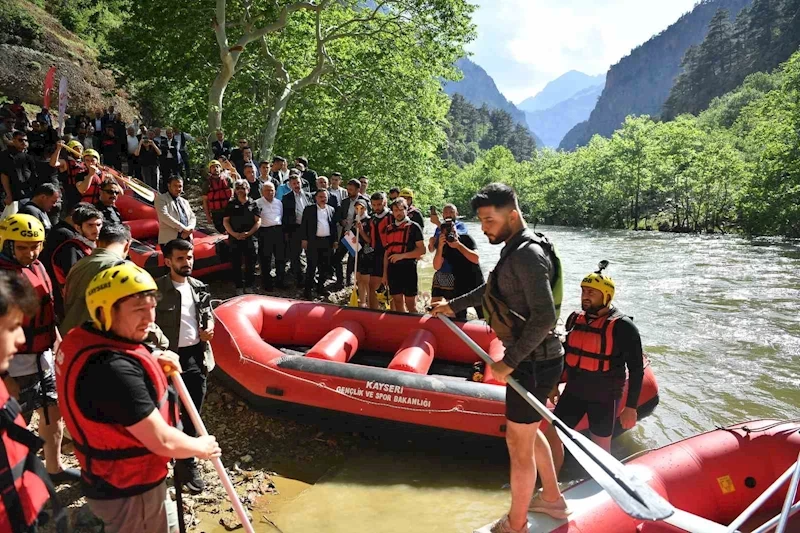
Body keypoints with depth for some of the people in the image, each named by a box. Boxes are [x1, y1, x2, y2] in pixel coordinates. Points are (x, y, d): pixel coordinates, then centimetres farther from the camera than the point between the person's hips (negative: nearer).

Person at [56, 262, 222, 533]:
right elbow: (163, 441, -28)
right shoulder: (114, 370, -34)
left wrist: (150, 361, -2)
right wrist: (201, 447, -9)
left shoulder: (81, 339, -6)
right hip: (128, 491, -9)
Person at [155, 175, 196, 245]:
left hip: (186, 239, 6)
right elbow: (164, 216, -11)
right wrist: (183, 229, -15)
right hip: (170, 239, -6)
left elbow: (192, 217, 16)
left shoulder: (185, 201, 24)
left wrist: (189, 229, -7)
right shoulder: (161, 199, 4)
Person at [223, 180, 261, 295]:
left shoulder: (253, 204, 6)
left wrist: (248, 233, -12)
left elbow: (258, 221, 2)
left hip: (250, 238, 0)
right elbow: (225, 221, 4)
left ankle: (249, 287, 15)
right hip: (234, 238, 0)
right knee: (236, 264, 3)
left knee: (250, 264, 3)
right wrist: (234, 234, -10)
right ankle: (239, 287, 12)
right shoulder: (231, 204, 7)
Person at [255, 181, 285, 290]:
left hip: (278, 231, 5)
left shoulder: (279, 202, 14)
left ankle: (281, 281, 21)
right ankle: (267, 283, 14)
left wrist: (282, 230, 14)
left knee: (281, 257, 9)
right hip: (265, 232, -4)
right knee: (265, 259, 3)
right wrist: (257, 231, -10)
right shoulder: (257, 203, -3)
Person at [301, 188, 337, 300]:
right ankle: (308, 289, 4)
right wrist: (304, 239, -6)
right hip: (313, 241, -4)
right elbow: (304, 225, 1)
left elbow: (334, 226, 14)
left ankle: (320, 287, 22)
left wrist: (335, 240, 11)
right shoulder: (309, 209, 2)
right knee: (312, 266, -3)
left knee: (325, 266, 9)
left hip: (327, 242, 4)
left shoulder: (331, 210, 12)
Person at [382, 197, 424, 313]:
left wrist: (402, 255, -16)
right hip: (393, 269, 5)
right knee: (397, 302, 9)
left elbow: (422, 250, -7)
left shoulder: (413, 227, -2)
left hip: (408, 268, -5)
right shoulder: (389, 228, 14)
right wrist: (385, 273, 12)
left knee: (410, 304, -2)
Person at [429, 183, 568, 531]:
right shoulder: (517, 249, 9)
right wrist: (453, 306, 34)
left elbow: (544, 317, -29)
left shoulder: (527, 254, -22)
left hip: (532, 363, -10)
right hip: (532, 359, 10)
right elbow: (491, 290, 26)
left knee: (518, 445, 7)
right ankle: (553, 499, 44)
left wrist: (510, 361, -23)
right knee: (528, 433, 25)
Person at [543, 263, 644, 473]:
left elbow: (636, 369, -12)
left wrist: (630, 407, -14)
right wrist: (554, 384, 18)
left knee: (601, 449, 8)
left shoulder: (622, 327, -15)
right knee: (552, 436, 8)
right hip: (573, 391, 6)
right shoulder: (576, 319, 3)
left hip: (604, 398, -6)